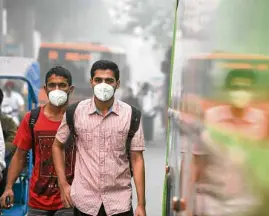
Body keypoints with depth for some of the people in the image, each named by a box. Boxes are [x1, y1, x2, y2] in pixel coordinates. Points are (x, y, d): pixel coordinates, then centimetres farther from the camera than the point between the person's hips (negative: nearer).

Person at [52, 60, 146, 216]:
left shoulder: (130, 115, -5)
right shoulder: (76, 112, -3)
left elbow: (137, 159, -3)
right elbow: (57, 146, 11)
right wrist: (63, 184, 3)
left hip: (120, 201, 0)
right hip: (84, 200, 1)